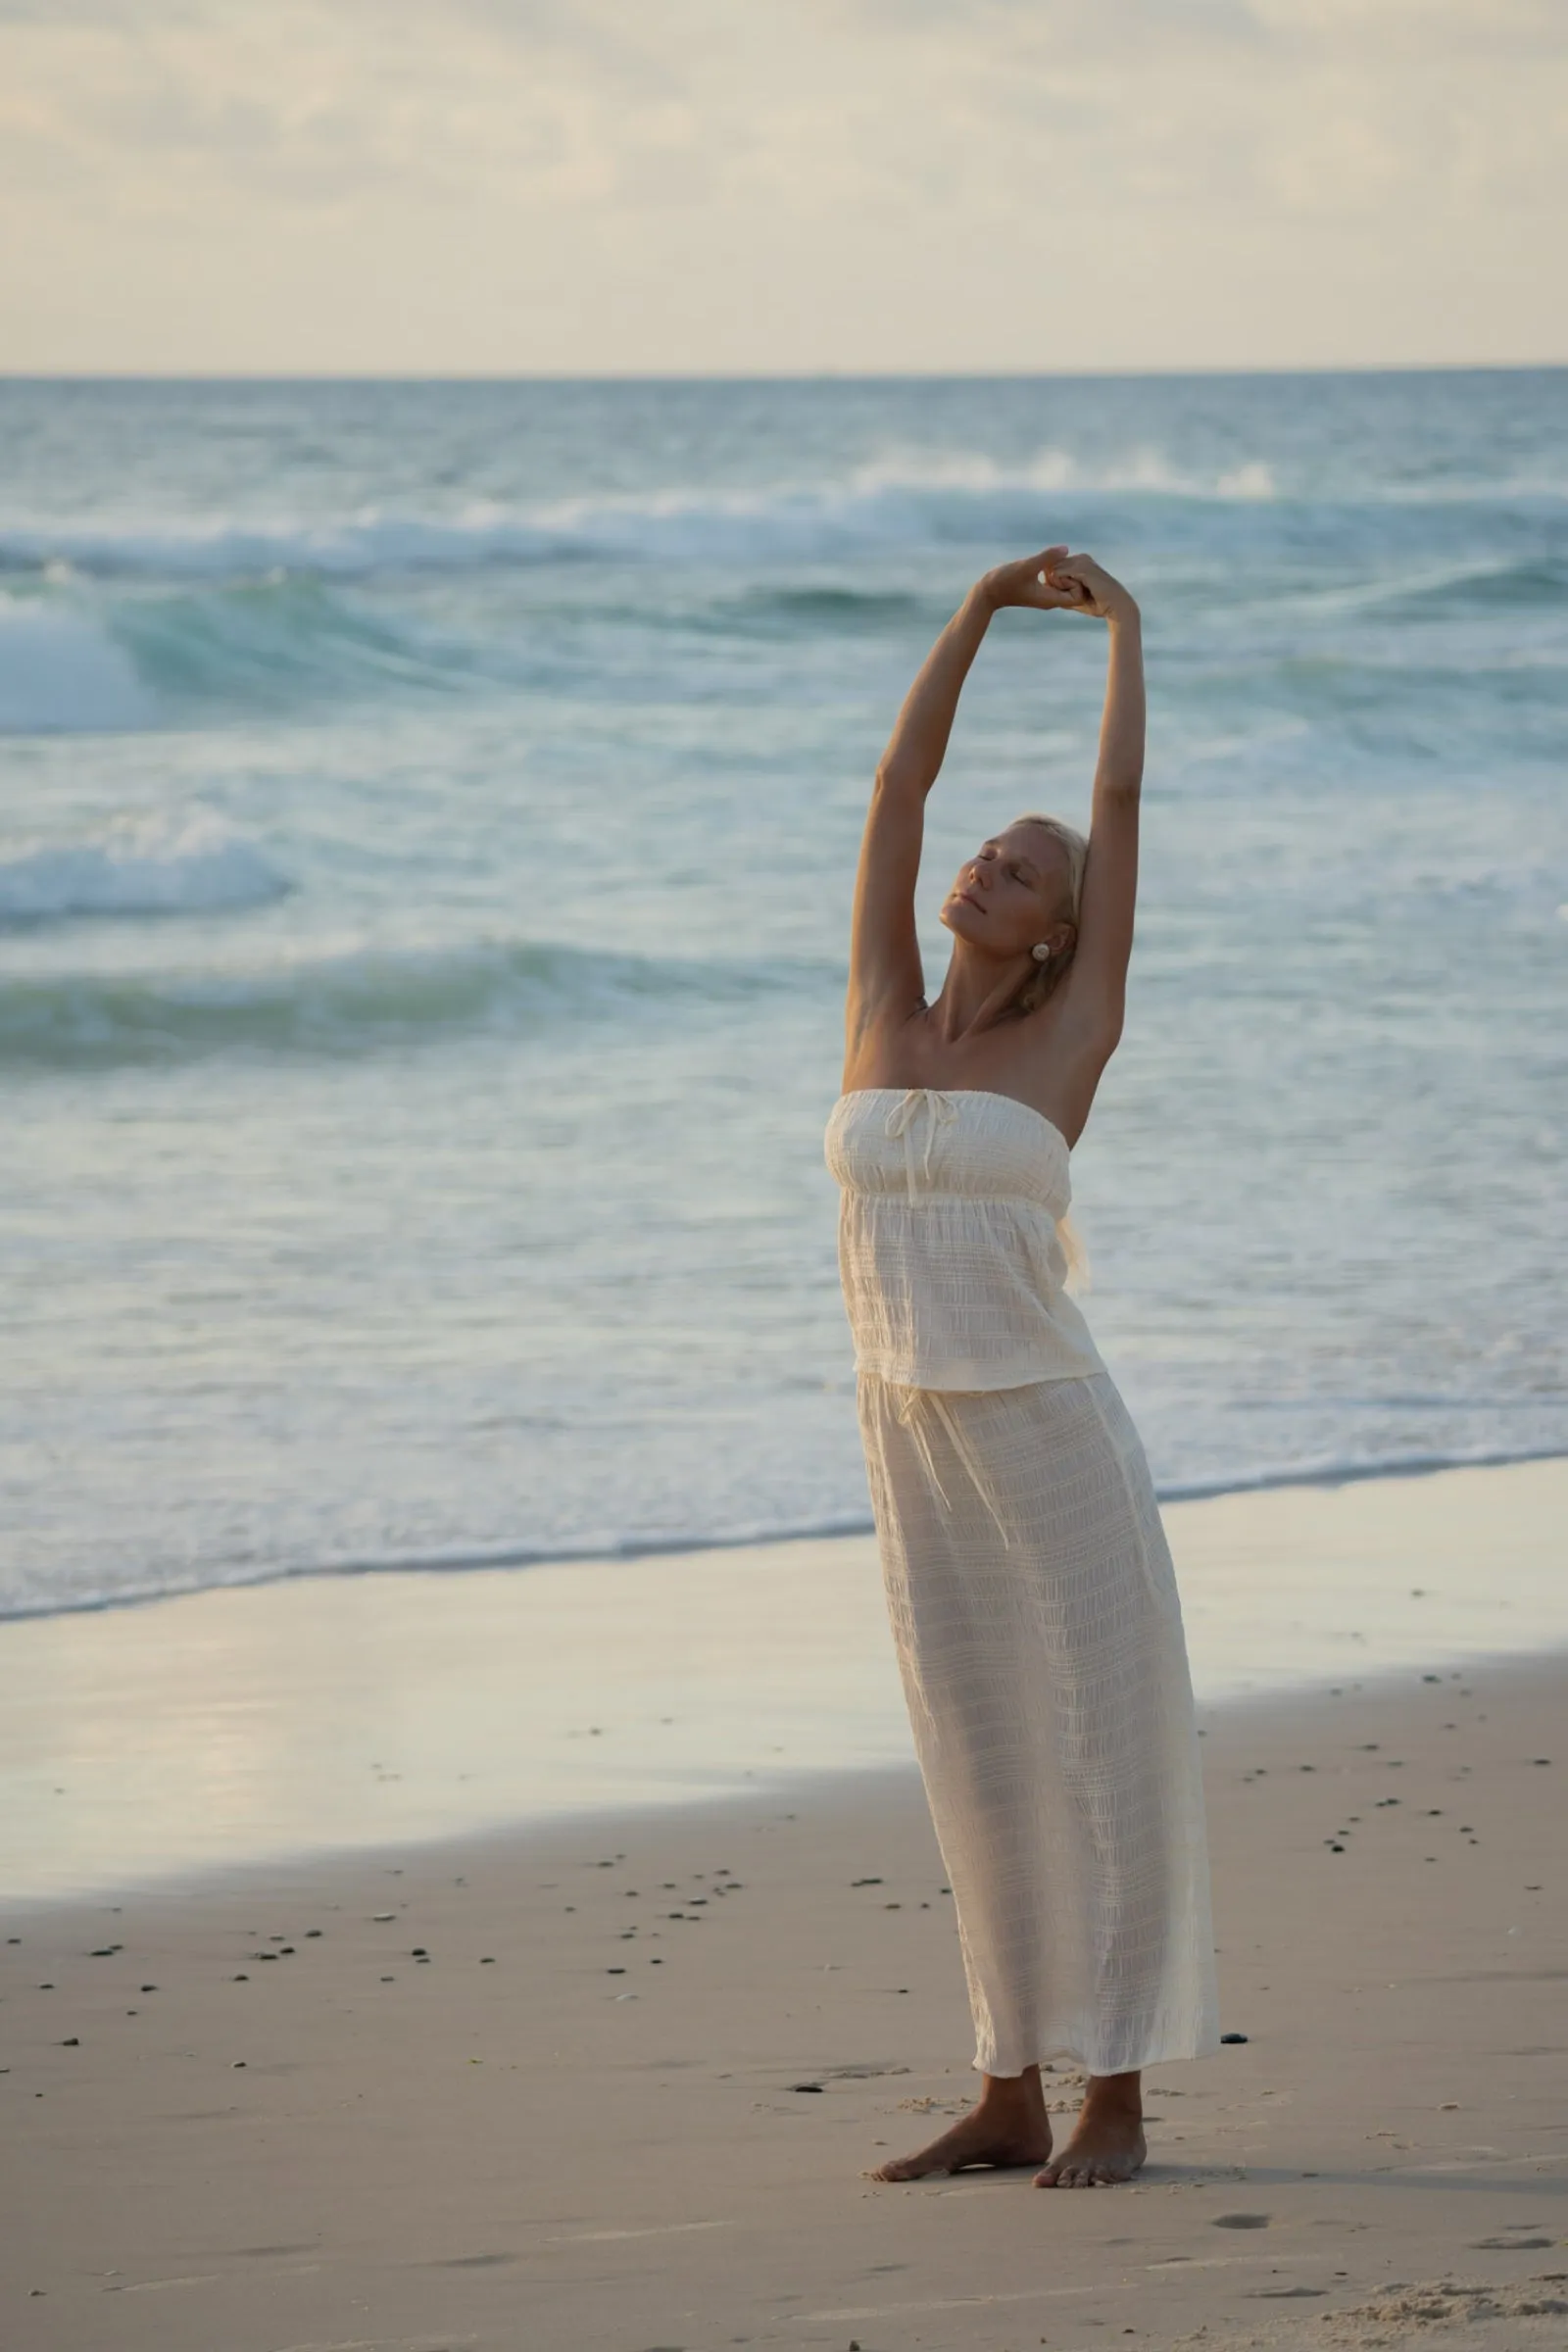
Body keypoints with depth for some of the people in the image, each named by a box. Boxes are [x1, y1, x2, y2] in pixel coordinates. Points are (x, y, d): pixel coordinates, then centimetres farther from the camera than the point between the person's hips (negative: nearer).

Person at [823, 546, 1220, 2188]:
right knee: (978, 1769, 10)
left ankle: (1116, 2101, 4)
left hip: (1048, 1435, -4)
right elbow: (898, 783, 8)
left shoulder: (1072, 1034, -2)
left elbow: (1121, 805, 0)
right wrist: (978, 613, 10)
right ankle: (1009, 2098, 16)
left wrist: (1123, 632, 9)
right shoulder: (881, 1016, 8)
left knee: (1100, 1753, -1)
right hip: (913, 1437, 5)